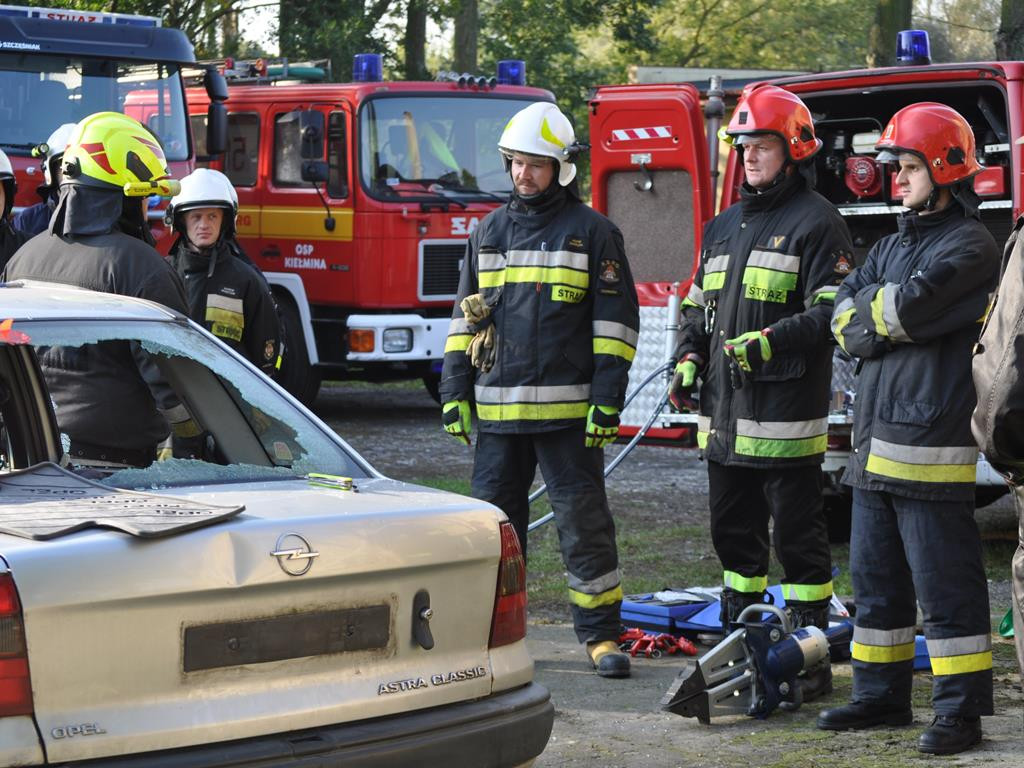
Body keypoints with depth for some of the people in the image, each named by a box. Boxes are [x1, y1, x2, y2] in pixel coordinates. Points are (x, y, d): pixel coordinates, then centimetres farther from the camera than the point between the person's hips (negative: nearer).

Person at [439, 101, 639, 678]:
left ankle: (602, 634, 5)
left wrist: (608, 398, -10)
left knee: (584, 521, -3)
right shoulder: (491, 231, 14)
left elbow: (616, 321, -2)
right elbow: (466, 315, 17)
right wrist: (455, 392, 9)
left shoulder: (592, 231, 0)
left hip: (567, 409, -4)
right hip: (498, 408, 4)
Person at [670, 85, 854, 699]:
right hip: (725, 413, 8)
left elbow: (833, 310, -14)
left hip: (787, 412, -8)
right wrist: (690, 357, 7)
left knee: (798, 537, -3)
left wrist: (771, 340, -22)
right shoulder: (725, 227, 18)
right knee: (735, 533, 14)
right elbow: (699, 304, 24)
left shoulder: (816, 222, -5)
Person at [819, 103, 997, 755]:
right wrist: (896, 325, -9)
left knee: (945, 584, -6)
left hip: (931, 442, -9)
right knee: (876, 577, 15)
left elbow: (907, 306, -21)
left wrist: (874, 312, 0)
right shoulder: (897, 243, 19)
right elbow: (845, 322, 9)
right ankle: (882, 694, 25)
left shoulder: (970, 246, -8)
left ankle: (961, 711, -1)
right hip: (877, 440, 9)